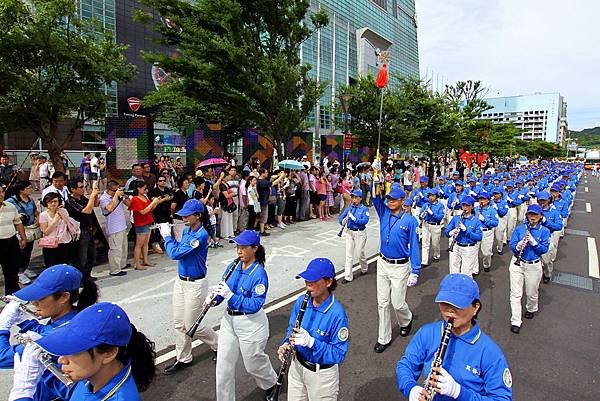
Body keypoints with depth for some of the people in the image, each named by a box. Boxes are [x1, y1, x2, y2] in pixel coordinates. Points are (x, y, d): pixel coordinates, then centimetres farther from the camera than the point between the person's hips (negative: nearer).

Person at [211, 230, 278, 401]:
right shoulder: (233, 266, -1)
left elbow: (255, 305, -25)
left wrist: (230, 295, -32)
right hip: (229, 320, 6)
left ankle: (271, 383, 47)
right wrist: (214, 297, -15)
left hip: (251, 324, -5)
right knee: (223, 366, 10)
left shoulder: (259, 273, -20)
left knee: (253, 363, 16)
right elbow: (224, 290, 7)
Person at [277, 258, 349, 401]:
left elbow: (339, 354, -23)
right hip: (297, 367, 5)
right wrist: (286, 344, -16)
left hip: (322, 375, -5)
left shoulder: (337, 313, -27)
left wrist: (311, 342, -34)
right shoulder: (301, 301, -10)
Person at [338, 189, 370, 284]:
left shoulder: (364, 209, -8)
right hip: (349, 232, 4)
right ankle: (348, 276, 10)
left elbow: (365, 221, -21)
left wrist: (353, 218, -28)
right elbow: (341, 217, 0)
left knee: (360, 253, 9)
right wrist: (343, 221, -22)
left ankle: (364, 269, 40)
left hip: (360, 233, -4)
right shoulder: (349, 208, 4)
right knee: (349, 254, 3)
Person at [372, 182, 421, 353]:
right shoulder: (384, 213, 2)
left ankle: (406, 320, 40)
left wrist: (415, 272, -11)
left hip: (400, 267, -4)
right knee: (383, 303, 9)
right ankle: (384, 338, 23)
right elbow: (376, 198, -7)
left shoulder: (410, 220, -11)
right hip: (382, 264, 4)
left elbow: (414, 246, -10)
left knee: (397, 303, 5)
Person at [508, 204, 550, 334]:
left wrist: (533, 241, -24)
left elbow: (544, 249, -9)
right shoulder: (519, 229, -2)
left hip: (534, 266, 0)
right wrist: (518, 246, -27)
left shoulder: (544, 231, -3)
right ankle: (515, 322, 8)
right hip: (517, 264, 0)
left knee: (531, 294, 16)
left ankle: (531, 309, 48)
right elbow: (511, 245, -6)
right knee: (516, 294, 0)